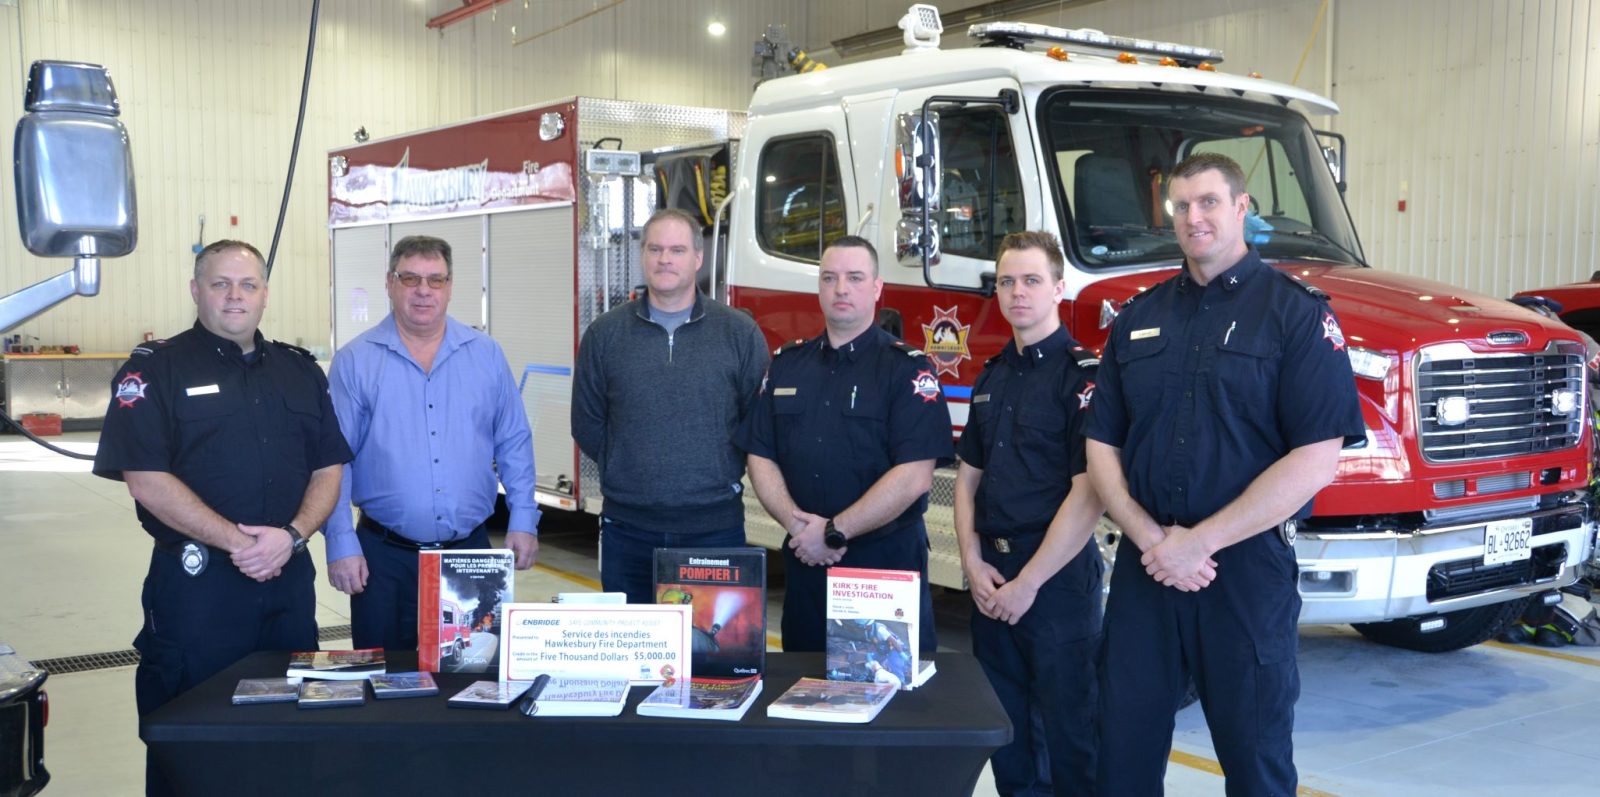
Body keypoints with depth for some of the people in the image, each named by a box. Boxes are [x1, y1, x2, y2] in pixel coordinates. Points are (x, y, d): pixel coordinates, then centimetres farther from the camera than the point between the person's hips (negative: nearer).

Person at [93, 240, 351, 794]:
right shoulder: (155, 369, -2)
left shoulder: (299, 370, 11)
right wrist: (235, 540, -16)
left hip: (290, 577, 4)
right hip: (196, 582, -4)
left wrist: (292, 535, -10)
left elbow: (328, 467, 8)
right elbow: (146, 479, -11)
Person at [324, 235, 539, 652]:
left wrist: (523, 519, 1)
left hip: (470, 549, 2)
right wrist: (341, 544, -7)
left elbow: (514, 443, 8)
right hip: (384, 555, -1)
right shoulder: (355, 361, -1)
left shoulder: (486, 354, 5)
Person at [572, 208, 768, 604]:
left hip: (715, 526, -1)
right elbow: (587, 423, 9)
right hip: (628, 529, 1)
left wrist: (725, 473, 2)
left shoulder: (740, 332, 2)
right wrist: (622, 471, 6)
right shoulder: (605, 334, 5)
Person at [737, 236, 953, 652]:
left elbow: (913, 476, -15)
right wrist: (797, 524, -10)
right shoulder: (786, 365, 9)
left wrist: (833, 532, -15)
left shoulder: (907, 368, -6)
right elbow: (760, 457, 6)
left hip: (888, 558, -4)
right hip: (804, 561, 4)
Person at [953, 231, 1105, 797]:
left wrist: (1029, 582, -16)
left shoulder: (1083, 374, -10)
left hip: (1058, 575, -7)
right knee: (1002, 722, 15)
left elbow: (1088, 492, -16)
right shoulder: (992, 377, 12)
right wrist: (973, 563, 0)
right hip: (989, 575, 7)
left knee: (1067, 724, 2)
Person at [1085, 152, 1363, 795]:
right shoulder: (1138, 318, 10)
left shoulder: (1298, 313, -5)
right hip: (1142, 566, 4)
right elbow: (1102, 446, 8)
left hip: (1249, 570, -4)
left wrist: (1200, 543, -15)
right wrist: (1150, 538, -8)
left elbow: (1315, 460, -13)